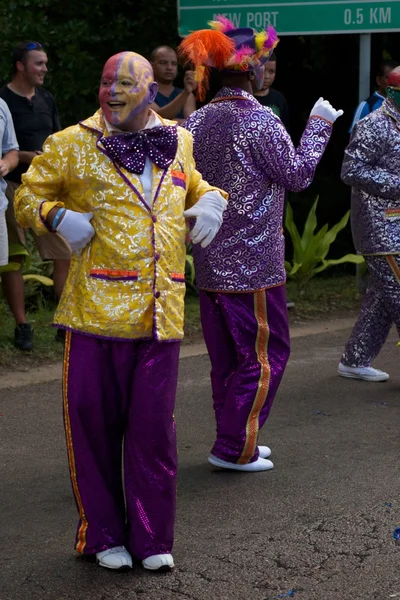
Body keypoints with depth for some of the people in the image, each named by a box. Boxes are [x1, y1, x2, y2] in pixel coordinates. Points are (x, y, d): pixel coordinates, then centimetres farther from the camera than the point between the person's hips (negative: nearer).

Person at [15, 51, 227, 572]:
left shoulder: (178, 142, 12)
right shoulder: (71, 145, 2)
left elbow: (194, 185, 29)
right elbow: (27, 197, 7)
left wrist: (211, 201, 7)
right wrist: (58, 216, -13)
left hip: (160, 312, 2)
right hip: (96, 310, -2)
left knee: (154, 427, 5)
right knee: (95, 425, 4)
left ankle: (152, 538, 17)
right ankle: (103, 535, 19)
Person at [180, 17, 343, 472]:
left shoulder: (196, 121, 6)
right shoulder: (260, 121, -15)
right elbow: (297, 175, -7)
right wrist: (319, 125, 1)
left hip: (209, 263, 7)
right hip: (254, 262, -7)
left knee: (226, 357, 15)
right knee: (264, 354, 3)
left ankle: (235, 440, 25)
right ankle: (233, 448, 3)